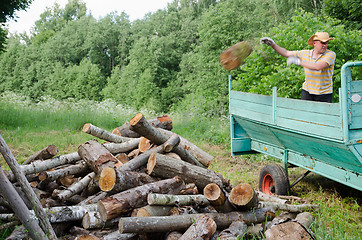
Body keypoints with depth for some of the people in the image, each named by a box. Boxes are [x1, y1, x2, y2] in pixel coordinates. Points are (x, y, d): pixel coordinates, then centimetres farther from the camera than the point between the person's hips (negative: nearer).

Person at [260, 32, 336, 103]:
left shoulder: (331, 54, -9)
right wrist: (272, 44, -2)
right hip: (307, 92, 3)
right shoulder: (306, 53, 5)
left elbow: (319, 67, -26)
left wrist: (299, 62, -26)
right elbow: (286, 53, 9)